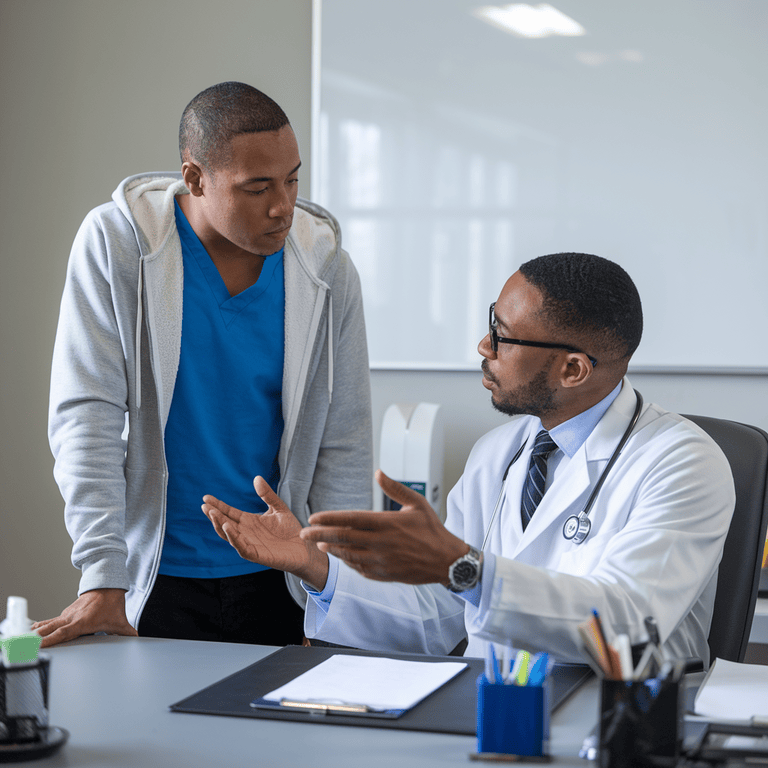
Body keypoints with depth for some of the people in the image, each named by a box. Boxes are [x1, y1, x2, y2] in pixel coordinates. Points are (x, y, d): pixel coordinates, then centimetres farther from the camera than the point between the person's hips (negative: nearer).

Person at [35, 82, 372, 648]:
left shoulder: (327, 266, -5)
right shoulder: (115, 243, -11)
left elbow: (343, 446, 0)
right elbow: (88, 413, -14)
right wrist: (102, 579, -20)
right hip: (154, 578, -2)